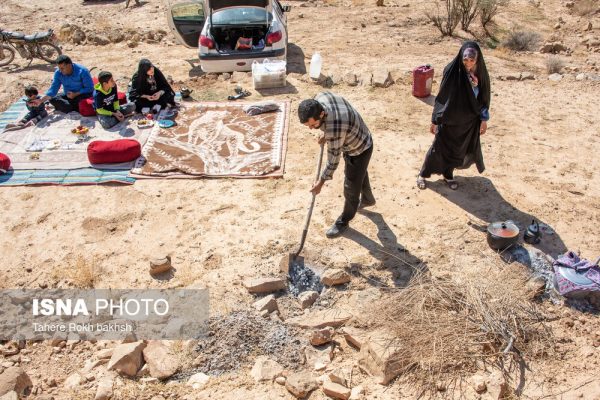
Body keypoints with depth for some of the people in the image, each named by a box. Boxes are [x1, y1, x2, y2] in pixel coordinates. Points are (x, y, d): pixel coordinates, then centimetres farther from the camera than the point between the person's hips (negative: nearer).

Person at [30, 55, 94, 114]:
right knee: (52, 99, -17)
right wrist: (41, 100, -23)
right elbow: (53, 89, -10)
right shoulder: (58, 73, -8)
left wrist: (75, 94, -25)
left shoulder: (82, 71, -21)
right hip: (69, 96, 5)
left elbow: (90, 88, -17)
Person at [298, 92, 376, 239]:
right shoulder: (320, 97, -23)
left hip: (360, 150, -8)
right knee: (360, 174, 32)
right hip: (353, 142, 9)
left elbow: (333, 160, -29)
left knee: (351, 188, 9)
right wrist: (325, 134, -3)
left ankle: (344, 221, 31)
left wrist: (321, 181, -18)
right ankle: (367, 199, 58)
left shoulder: (334, 128, -44)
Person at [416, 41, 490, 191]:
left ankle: (448, 174, 37)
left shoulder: (481, 73, -9)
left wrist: (484, 119, 4)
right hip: (449, 118, -3)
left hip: (470, 120, 3)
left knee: (458, 149, 14)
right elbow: (442, 96, -13)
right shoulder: (452, 71, -19)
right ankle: (423, 174, 25)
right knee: (439, 147, 7)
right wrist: (435, 120, -9)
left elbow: (484, 97, 2)